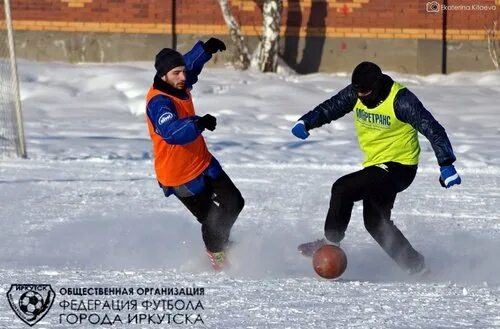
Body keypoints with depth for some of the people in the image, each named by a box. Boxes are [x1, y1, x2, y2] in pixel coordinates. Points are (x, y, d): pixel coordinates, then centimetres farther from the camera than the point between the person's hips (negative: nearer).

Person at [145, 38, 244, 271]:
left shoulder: (179, 85, -2)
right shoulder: (159, 102, -29)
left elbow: (191, 65, 20)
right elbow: (172, 133, -46)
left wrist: (206, 49, 5)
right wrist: (199, 124, -59)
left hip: (203, 163, 9)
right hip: (180, 177, -9)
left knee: (233, 202, 15)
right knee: (211, 219, 0)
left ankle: (219, 241, 40)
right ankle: (215, 254, 28)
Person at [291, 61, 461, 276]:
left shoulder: (401, 100, -22)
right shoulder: (355, 93, -3)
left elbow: (432, 129, -21)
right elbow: (330, 108, 3)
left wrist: (446, 164, -28)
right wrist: (306, 122, -16)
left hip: (399, 167, -9)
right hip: (376, 165, 9)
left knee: (343, 189, -20)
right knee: (375, 222, 9)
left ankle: (330, 241, -6)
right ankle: (415, 266, 14)